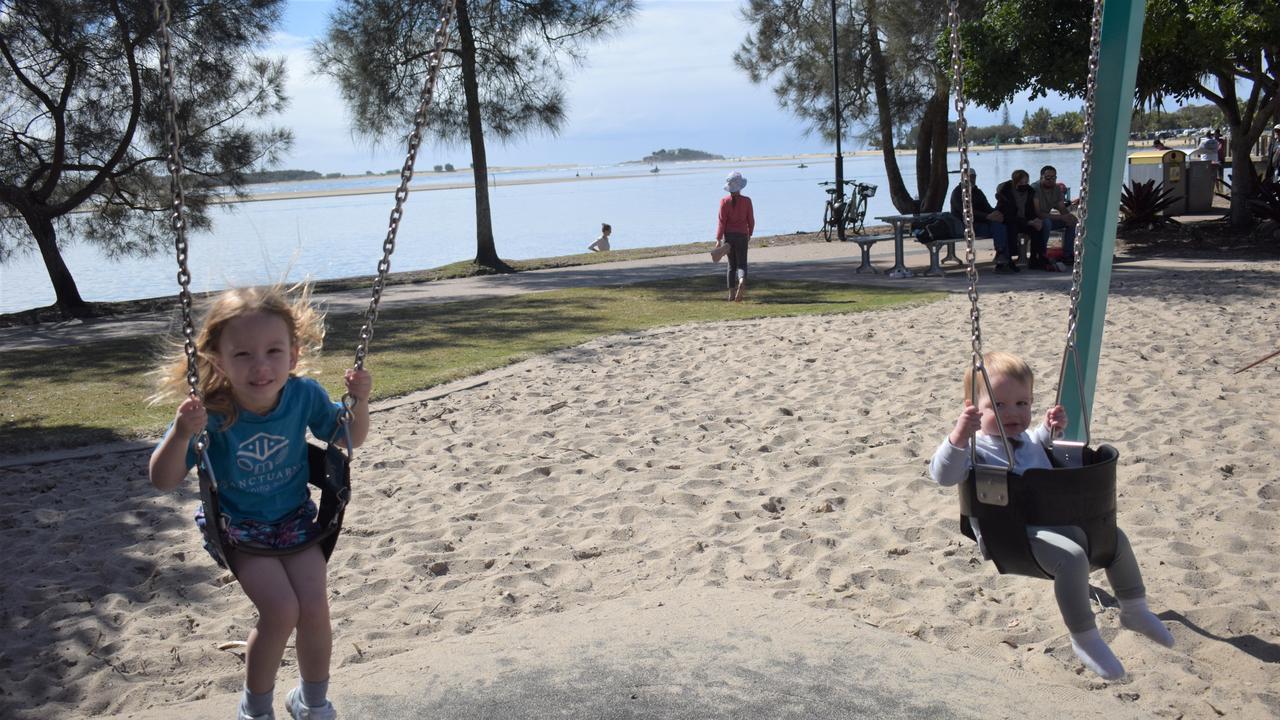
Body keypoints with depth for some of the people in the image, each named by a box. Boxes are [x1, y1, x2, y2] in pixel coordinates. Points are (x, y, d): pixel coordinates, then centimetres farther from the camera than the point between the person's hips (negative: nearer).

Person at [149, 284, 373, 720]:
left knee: (314, 606, -10)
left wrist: (358, 401, -20)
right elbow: (163, 481, -21)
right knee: (280, 610, -18)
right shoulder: (210, 412, -24)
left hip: (293, 517, 3)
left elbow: (350, 439, 0)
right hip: (236, 525, -2)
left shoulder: (304, 395, -17)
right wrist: (182, 433, -40)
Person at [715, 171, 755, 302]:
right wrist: (750, 234, 18)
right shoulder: (746, 200, -4)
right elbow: (751, 219, 2)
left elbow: (722, 221, -8)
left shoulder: (724, 201, -5)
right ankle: (742, 281, -28)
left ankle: (732, 293, 16)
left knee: (731, 264, 15)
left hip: (728, 235, 1)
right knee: (741, 263, 4)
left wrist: (718, 239, -7)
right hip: (742, 235, -1)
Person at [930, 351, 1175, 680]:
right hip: (1015, 533, -10)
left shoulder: (1026, 440, 16)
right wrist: (958, 439, -45)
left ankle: (1134, 609, 34)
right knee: (1072, 558, -32)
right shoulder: (976, 447, -13)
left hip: (1057, 520, 10)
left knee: (1115, 537, 13)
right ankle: (1084, 638, -14)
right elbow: (943, 474, -31)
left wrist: (1050, 428, 24)